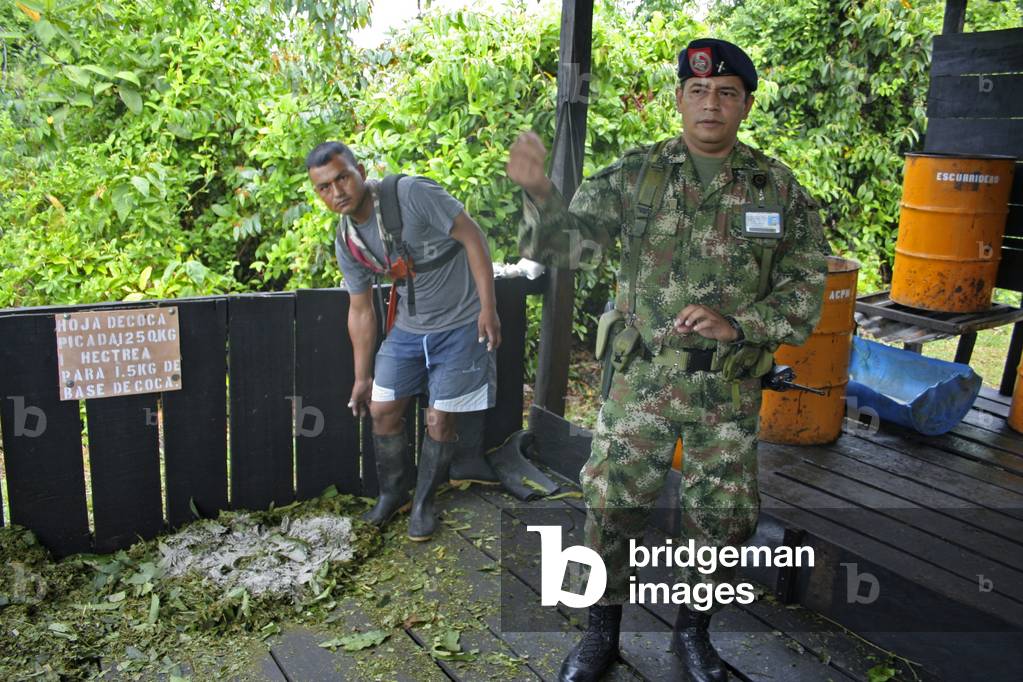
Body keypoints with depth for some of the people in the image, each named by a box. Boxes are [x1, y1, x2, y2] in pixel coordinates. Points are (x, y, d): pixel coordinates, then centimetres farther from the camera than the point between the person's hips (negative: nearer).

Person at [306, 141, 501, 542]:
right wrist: (362, 377, 9)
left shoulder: (412, 194, -21)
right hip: (409, 326, 6)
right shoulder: (347, 242, -1)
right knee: (382, 409, 5)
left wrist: (488, 307, -21)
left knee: (439, 418, -1)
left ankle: (423, 503, 22)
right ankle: (393, 492, 30)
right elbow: (360, 311, 6)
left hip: (460, 323, -5)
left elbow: (471, 235, -18)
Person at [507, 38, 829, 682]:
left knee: (723, 521, 13)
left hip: (730, 391, 1)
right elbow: (566, 242, -9)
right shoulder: (635, 175, -2)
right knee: (613, 508, 8)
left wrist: (736, 324, -18)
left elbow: (804, 291, 0)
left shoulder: (780, 190, -1)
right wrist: (539, 192, -30)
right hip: (641, 380, 0)